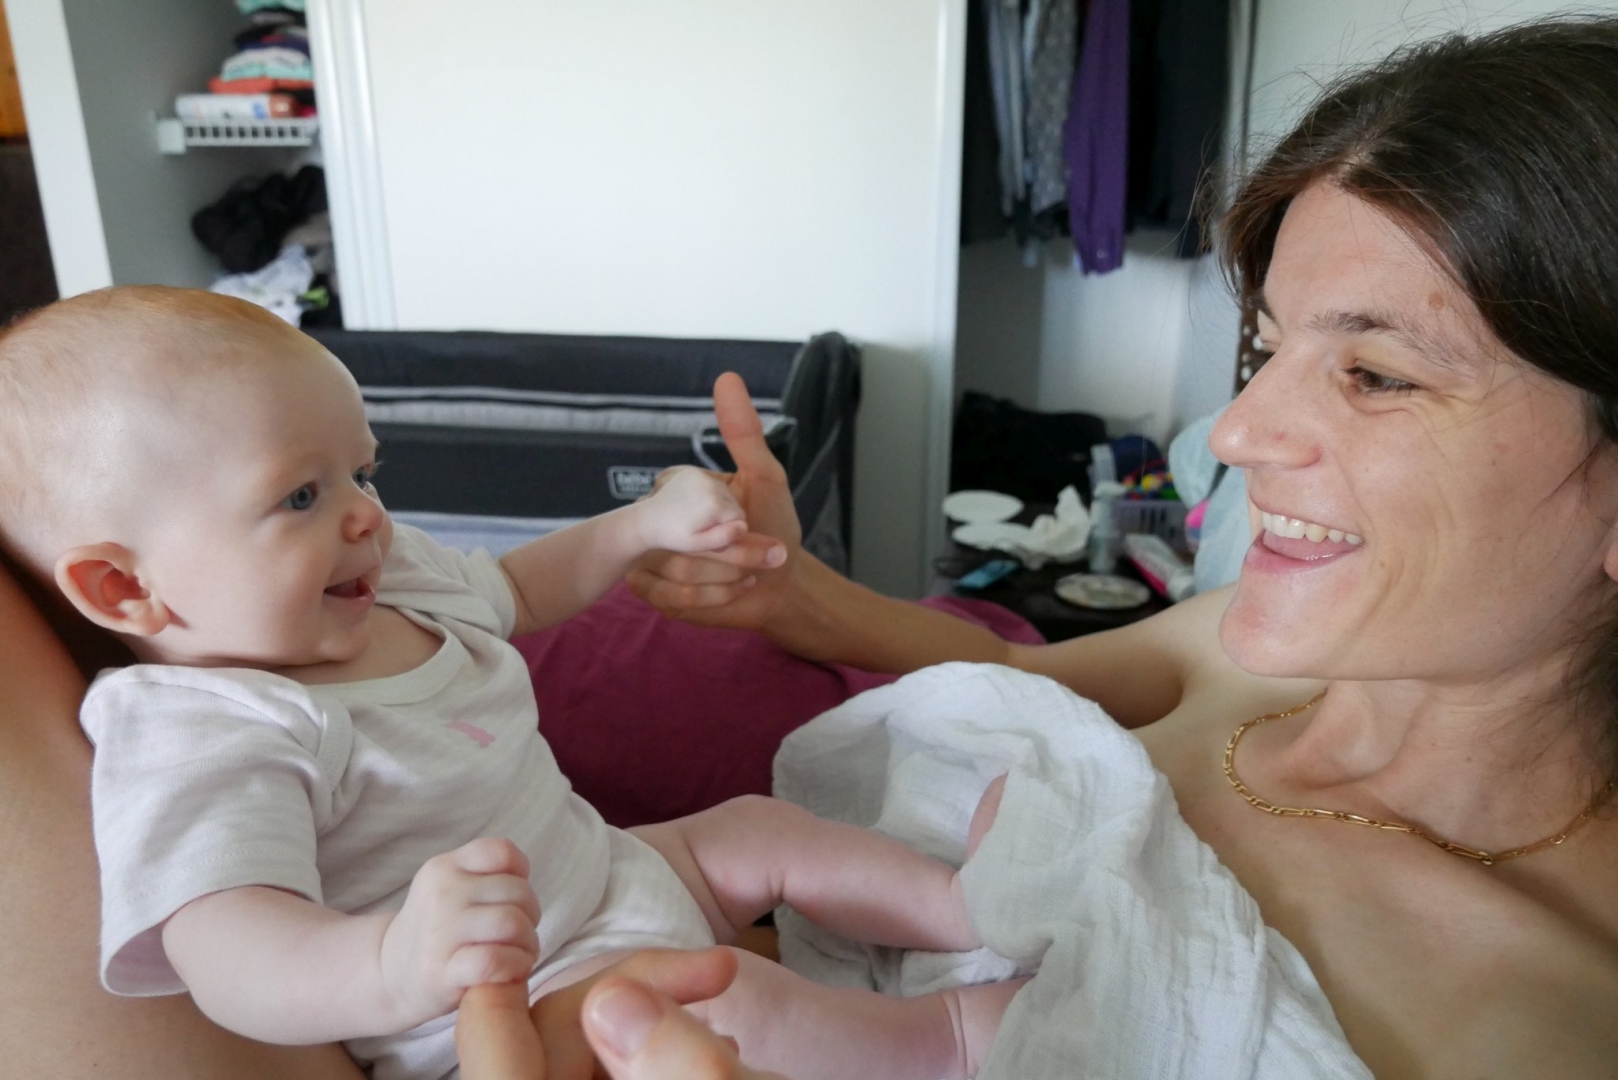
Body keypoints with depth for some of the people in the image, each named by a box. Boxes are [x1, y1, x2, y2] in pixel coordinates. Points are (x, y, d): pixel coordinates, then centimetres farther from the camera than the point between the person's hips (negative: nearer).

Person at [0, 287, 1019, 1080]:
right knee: (729, 998, -27)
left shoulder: (399, 578, 1)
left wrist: (649, 523, 13)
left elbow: (520, 588, 21)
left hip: (605, 871, 9)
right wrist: (393, 966, -61)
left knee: (761, 828, 10)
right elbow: (228, 958, -40)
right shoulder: (200, 741, -27)